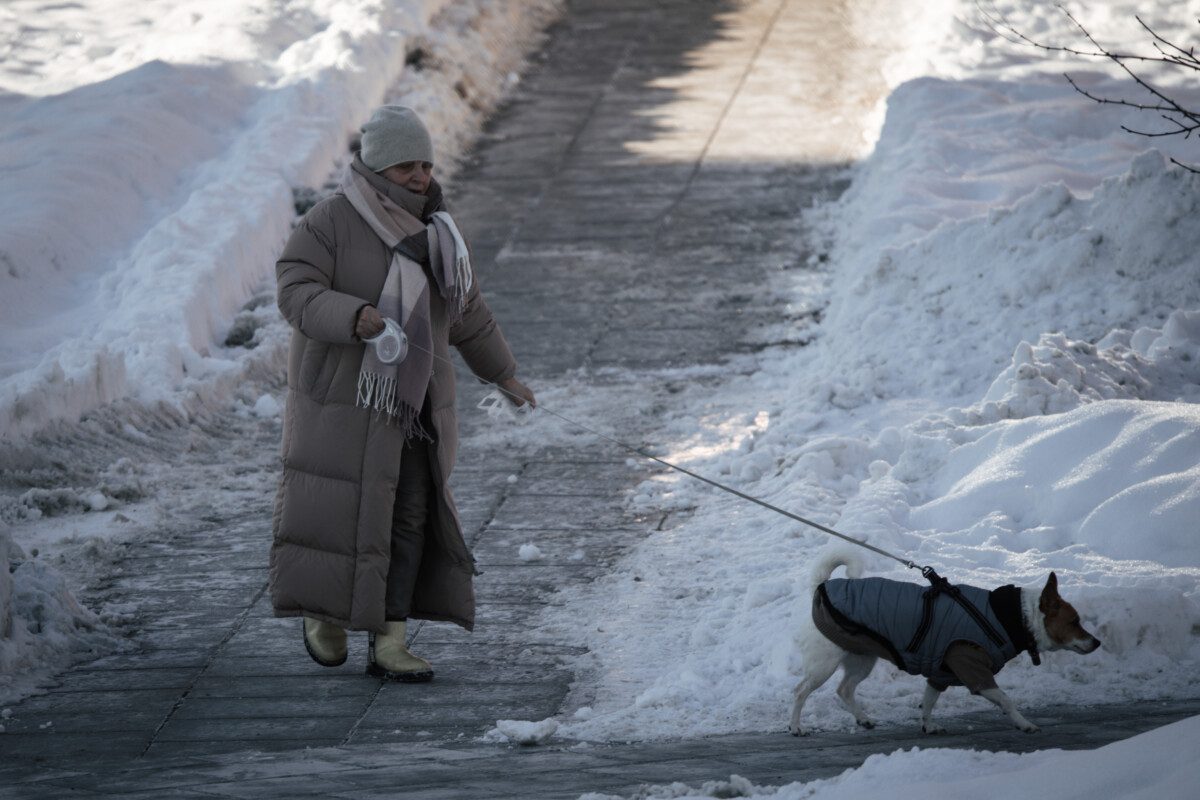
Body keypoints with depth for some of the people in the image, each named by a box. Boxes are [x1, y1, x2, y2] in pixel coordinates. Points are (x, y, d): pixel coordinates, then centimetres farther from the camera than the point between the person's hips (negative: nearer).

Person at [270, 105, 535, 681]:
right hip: (341, 394, -4)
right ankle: (322, 607, 26)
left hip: (409, 399, 4)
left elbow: (465, 309, 17)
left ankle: (388, 645, -1)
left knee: (408, 516, -3)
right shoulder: (330, 223, -11)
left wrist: (502, 374, 24)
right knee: (335, 512, 0)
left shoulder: (429, 228, 6)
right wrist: (355, 317, -39)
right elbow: (297, 293, -22)